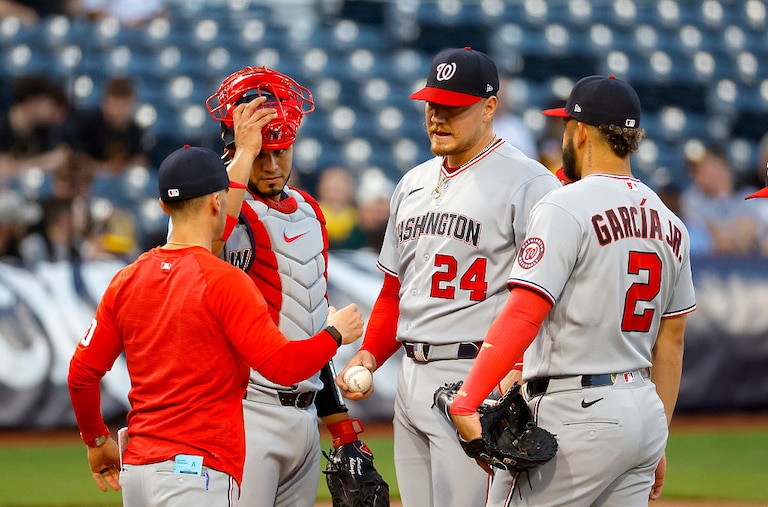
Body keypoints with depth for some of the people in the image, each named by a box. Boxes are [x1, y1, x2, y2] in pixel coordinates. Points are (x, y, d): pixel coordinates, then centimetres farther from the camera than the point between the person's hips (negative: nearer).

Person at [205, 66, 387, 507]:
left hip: (305, 416, 8)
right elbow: (208, 243, -36)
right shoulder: (234, 213, -8)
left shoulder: (309, 213, 16)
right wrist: (244, 154, -30)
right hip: (248, 415, -8)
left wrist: (342, 427, 21)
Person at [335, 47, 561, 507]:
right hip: (412, 379, 8)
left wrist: (515, 376, -26)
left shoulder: (529, 184, -8)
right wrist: (368, 356, 8)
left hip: (477, 381, -8)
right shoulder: (414, 184, 18)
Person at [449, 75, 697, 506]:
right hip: (645, 410, 8)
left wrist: (466, 402, -25)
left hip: (577, 414, -8)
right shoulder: (669, 223, 13)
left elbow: (523, 315, -21)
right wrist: (657, 442, 24)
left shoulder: (567, 208, -11)